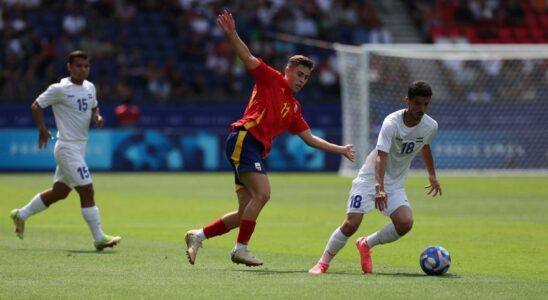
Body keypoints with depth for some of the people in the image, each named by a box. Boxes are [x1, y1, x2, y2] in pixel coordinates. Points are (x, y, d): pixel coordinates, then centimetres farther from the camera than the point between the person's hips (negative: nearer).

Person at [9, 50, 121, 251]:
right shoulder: (59, 90, -12)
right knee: (87, 191, -12)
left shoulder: (90, 87, 9)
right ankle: (99, 238, -9)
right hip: (67, 147, -9)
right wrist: (42, 129, -14)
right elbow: (36, 105, -5)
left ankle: (21, 215, 33)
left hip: (80, 147, 9)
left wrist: (97, 117, 1)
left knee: (59, 192, 17)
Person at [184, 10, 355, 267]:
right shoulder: (270, 79, 6)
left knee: (246, 214, 3)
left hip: (258, 150, 8)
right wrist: (231, 34, -23)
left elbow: (310, 139, 28)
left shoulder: (294, 108, 25)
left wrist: (340, 149, 23)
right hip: (244, 138, -8)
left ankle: (198, 236, 13)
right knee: (262, 193, -22)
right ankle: (241, 249, -16)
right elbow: (247, 58, -7)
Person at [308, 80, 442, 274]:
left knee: (405, 223, -19)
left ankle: (366, 244, 7)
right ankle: (324, 262, 8)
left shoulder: (430, 127, -7)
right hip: (370, 177, -4)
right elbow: (381, 157, -34)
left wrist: (432, 176, 25)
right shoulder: (392, 123, -24)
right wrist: (379, 188, -47)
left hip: (396, 183, 4)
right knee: (351, 224, -14)